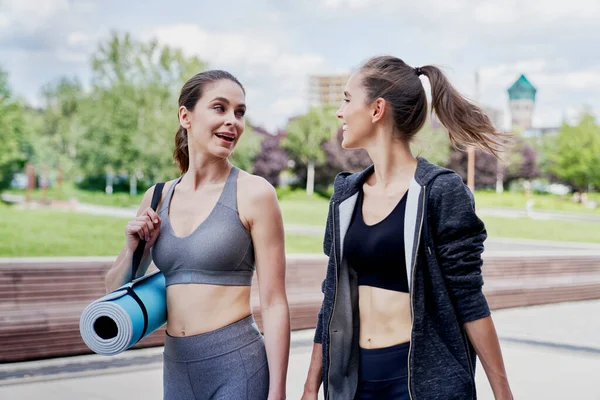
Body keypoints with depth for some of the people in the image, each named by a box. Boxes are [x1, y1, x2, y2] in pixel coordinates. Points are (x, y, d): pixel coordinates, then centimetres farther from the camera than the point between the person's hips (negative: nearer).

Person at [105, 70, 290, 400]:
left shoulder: (254, 193, -9)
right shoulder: (157, 197, 5)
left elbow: (274, 304, -10)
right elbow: (116, 293, 13)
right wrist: (133, 249, -6)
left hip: (236, 365, -5)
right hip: (176, 368, 5)